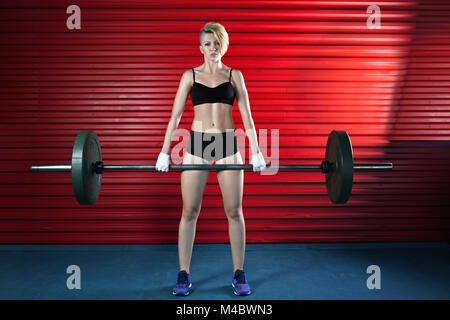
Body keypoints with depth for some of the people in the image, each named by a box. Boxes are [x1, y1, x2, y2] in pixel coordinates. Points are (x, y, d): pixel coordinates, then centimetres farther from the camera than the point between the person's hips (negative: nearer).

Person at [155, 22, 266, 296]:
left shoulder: (234, 75, 10)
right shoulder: (190, 76, 9)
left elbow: (247, 116, 6)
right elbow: (175, 116, 6)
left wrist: (256, 152, -1)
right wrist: (164, 152, 0)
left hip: (229, 145, 0)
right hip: (197, 144, 0)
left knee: (234, 211, 3)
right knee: (189, 211, 2)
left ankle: (239, 274, 17)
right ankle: (184, 275, 16)